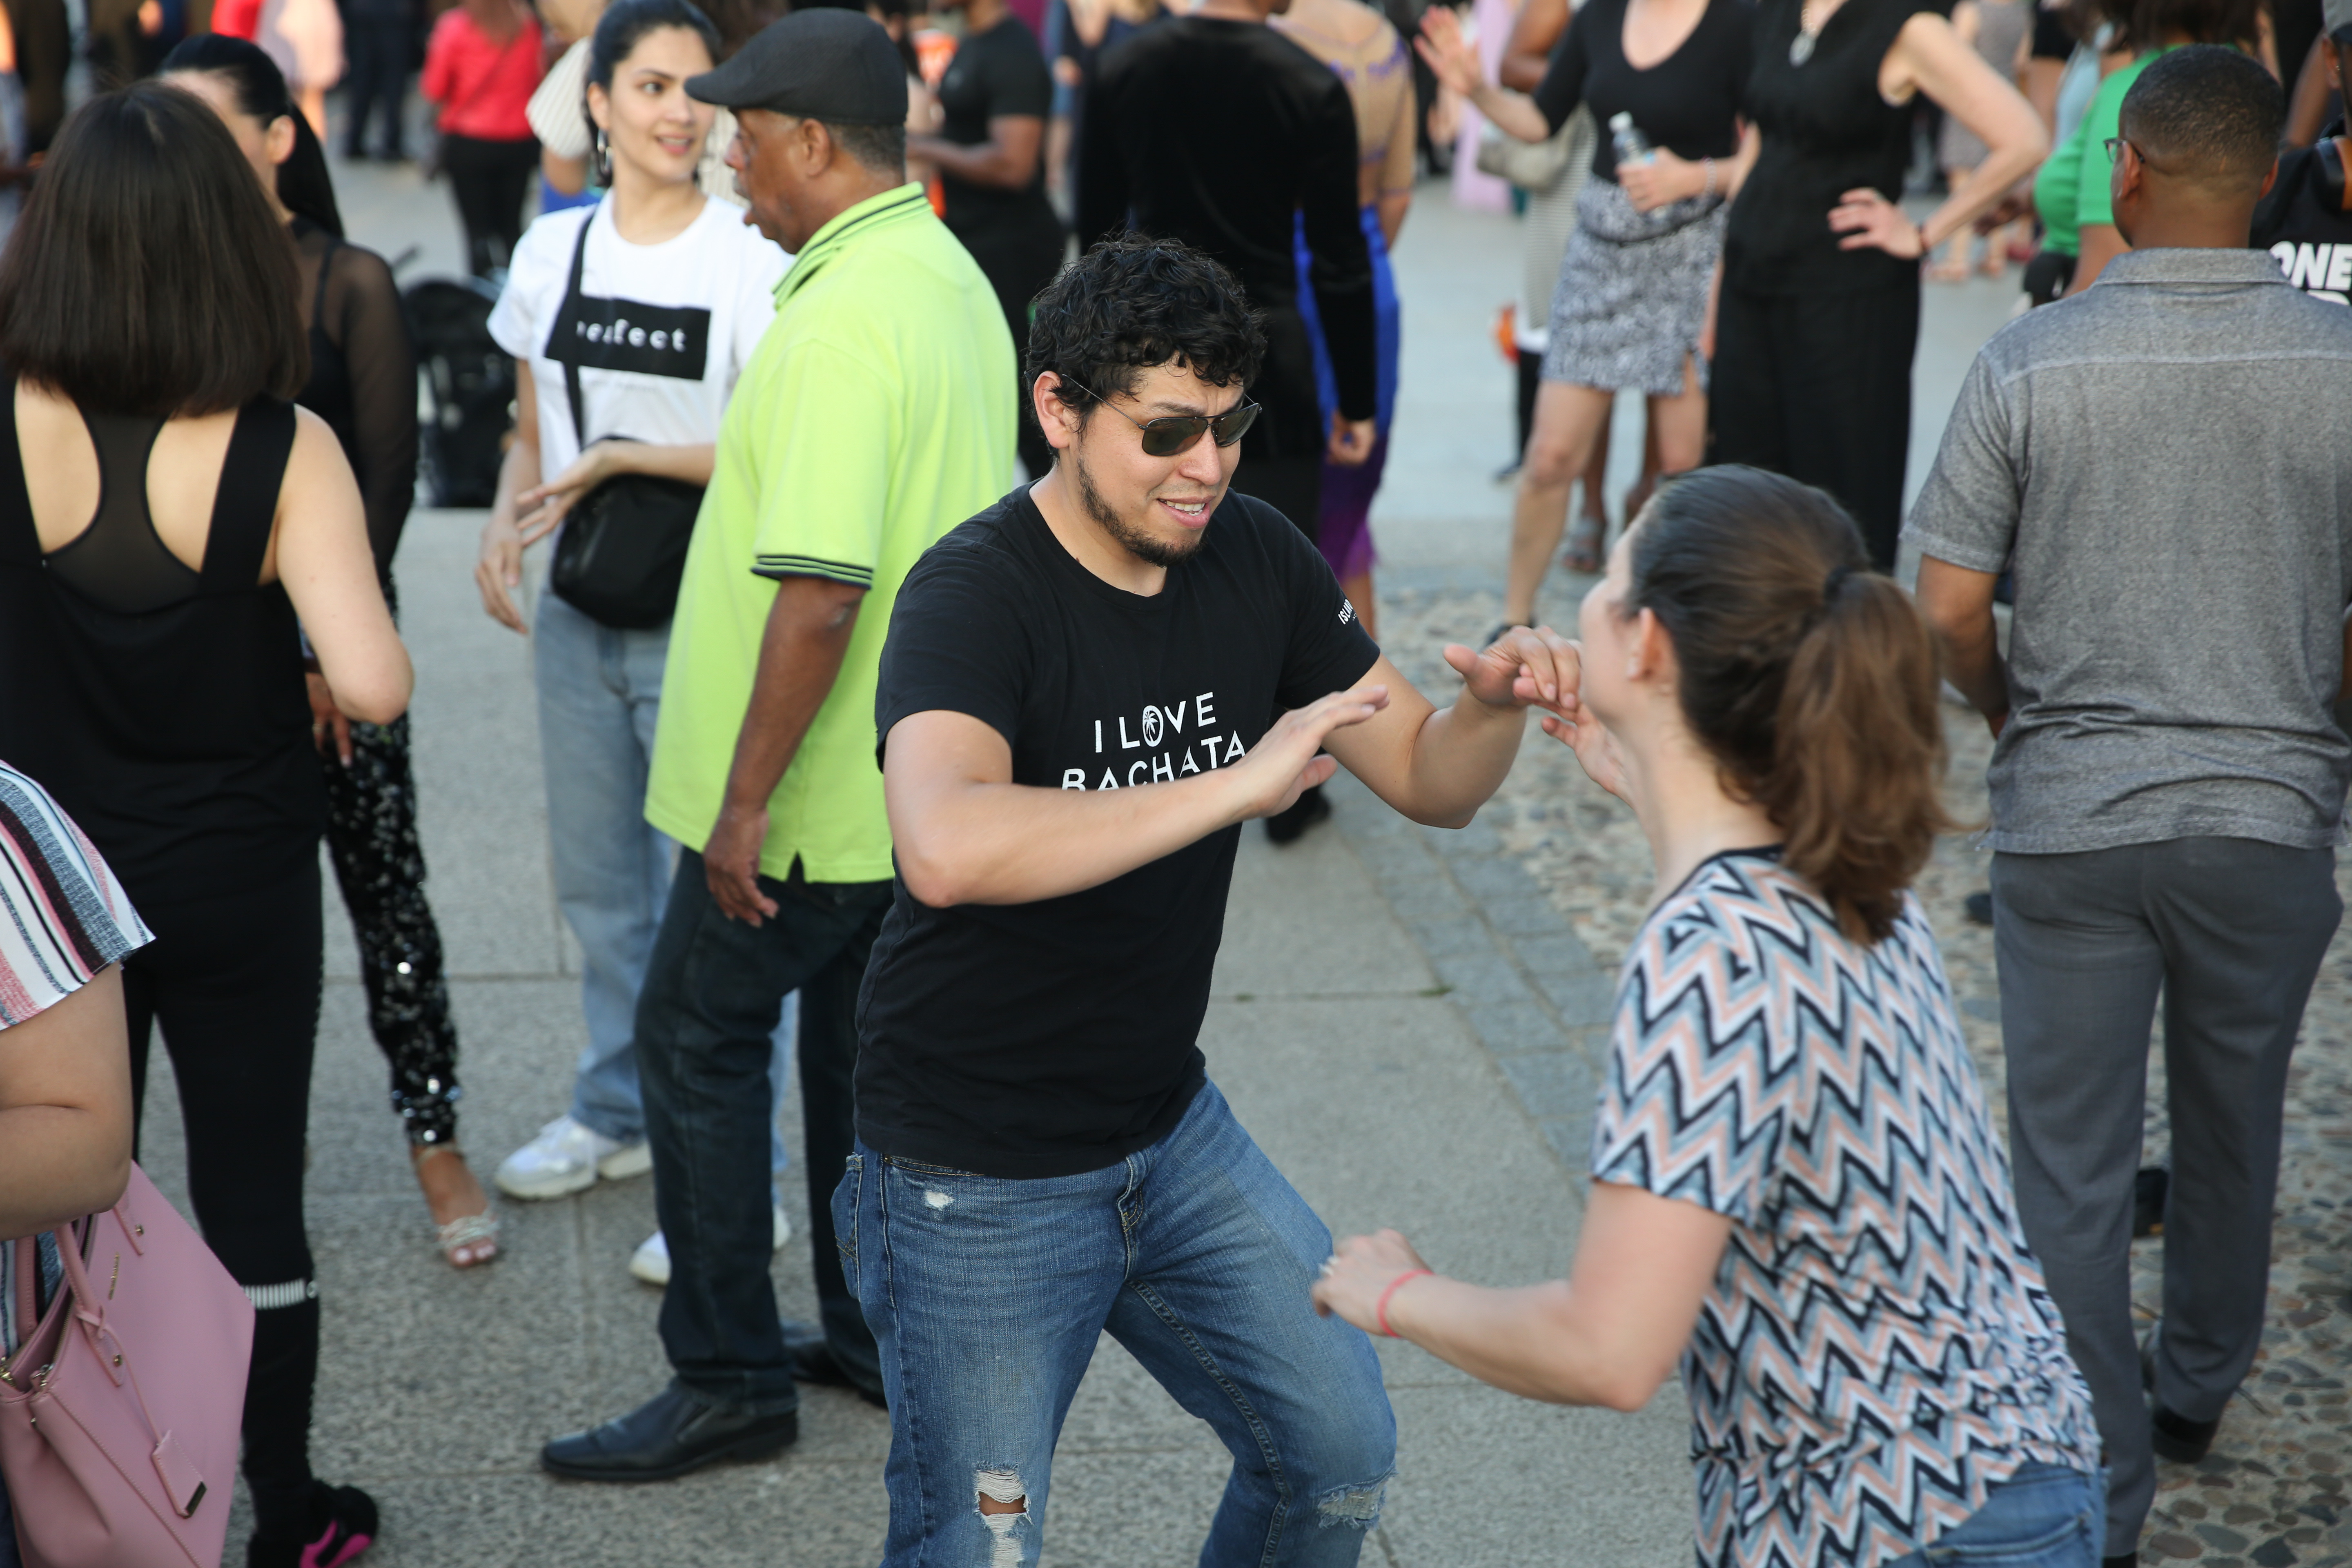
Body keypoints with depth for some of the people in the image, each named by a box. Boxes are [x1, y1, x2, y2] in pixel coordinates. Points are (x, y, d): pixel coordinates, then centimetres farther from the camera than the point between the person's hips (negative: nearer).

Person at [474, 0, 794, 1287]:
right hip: (580, 617, 6)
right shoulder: (553, 250, 6)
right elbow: (532, 432, 14)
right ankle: (620, 1113, 38)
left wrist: (627, 457, -19)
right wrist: (505, 525, -4)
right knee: (599, 889, 18)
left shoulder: (751, 261, -10)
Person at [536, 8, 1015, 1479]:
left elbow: (822, 587, -30)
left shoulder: (846, 320, -24)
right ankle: (880, 1334, 30)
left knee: (698, 1040, 3)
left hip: (815, 789, -9)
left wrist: (748, 800, -24)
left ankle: (730, 1377, 12)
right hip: (917, 776, 9)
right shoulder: (951, 276, 9)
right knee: (861, 1038, 19)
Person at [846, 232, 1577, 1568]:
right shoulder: (978, 594, -23)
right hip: (980, 1180, -6)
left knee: (1345, 1460, 15)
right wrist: (1237, 782, -43)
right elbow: (946, 850, -42)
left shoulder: (1256, 559, -2)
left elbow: (1430, 784, 2)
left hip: (1173, 1129, 7)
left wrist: (1496, 705, -20)